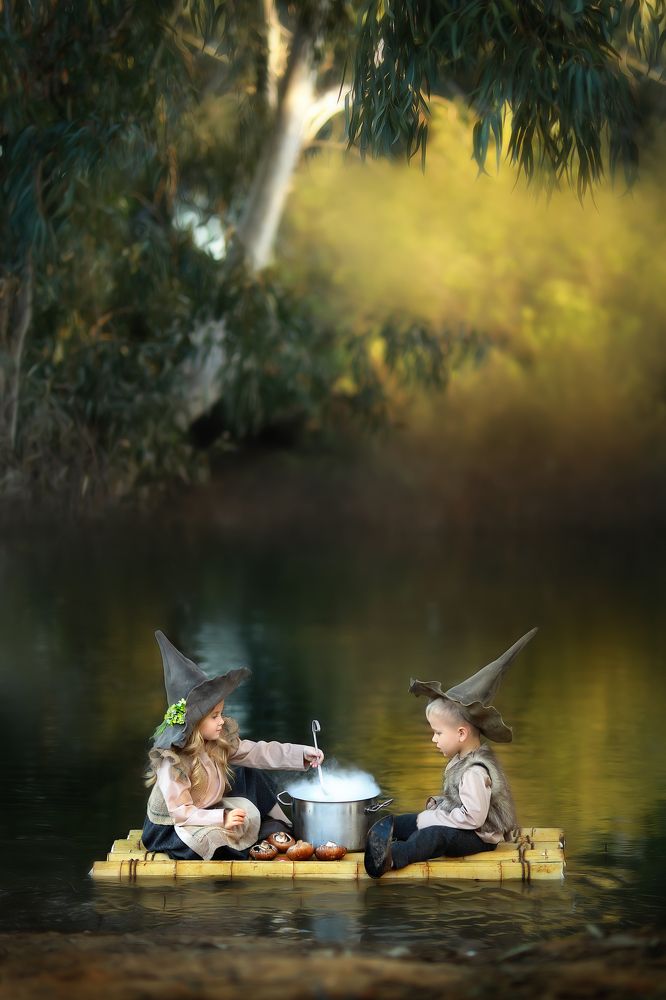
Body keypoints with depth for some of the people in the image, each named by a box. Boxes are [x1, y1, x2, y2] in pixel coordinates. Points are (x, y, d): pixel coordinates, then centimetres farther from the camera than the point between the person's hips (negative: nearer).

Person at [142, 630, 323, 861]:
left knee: (248, 775, 8)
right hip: (171, 828, -8)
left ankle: (274, 824, 11)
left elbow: (258, 752, -2)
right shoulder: (172, 763, -30)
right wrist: (222, 818, -39)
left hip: (206, 812, 8)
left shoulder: (220, 742, -7)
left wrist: (301, 753, -9)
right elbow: (181, 813, -30)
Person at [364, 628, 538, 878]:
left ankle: (392, 857, -53)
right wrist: (436, 804, 2)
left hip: (479, 836, -12)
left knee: (435, 836, -37)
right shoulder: (463, 758, 10)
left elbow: (473, 817, -28)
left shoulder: (475, 771, -23)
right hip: (452, 823, 12)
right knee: (402, 822, 5)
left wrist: (433, 818, -20)